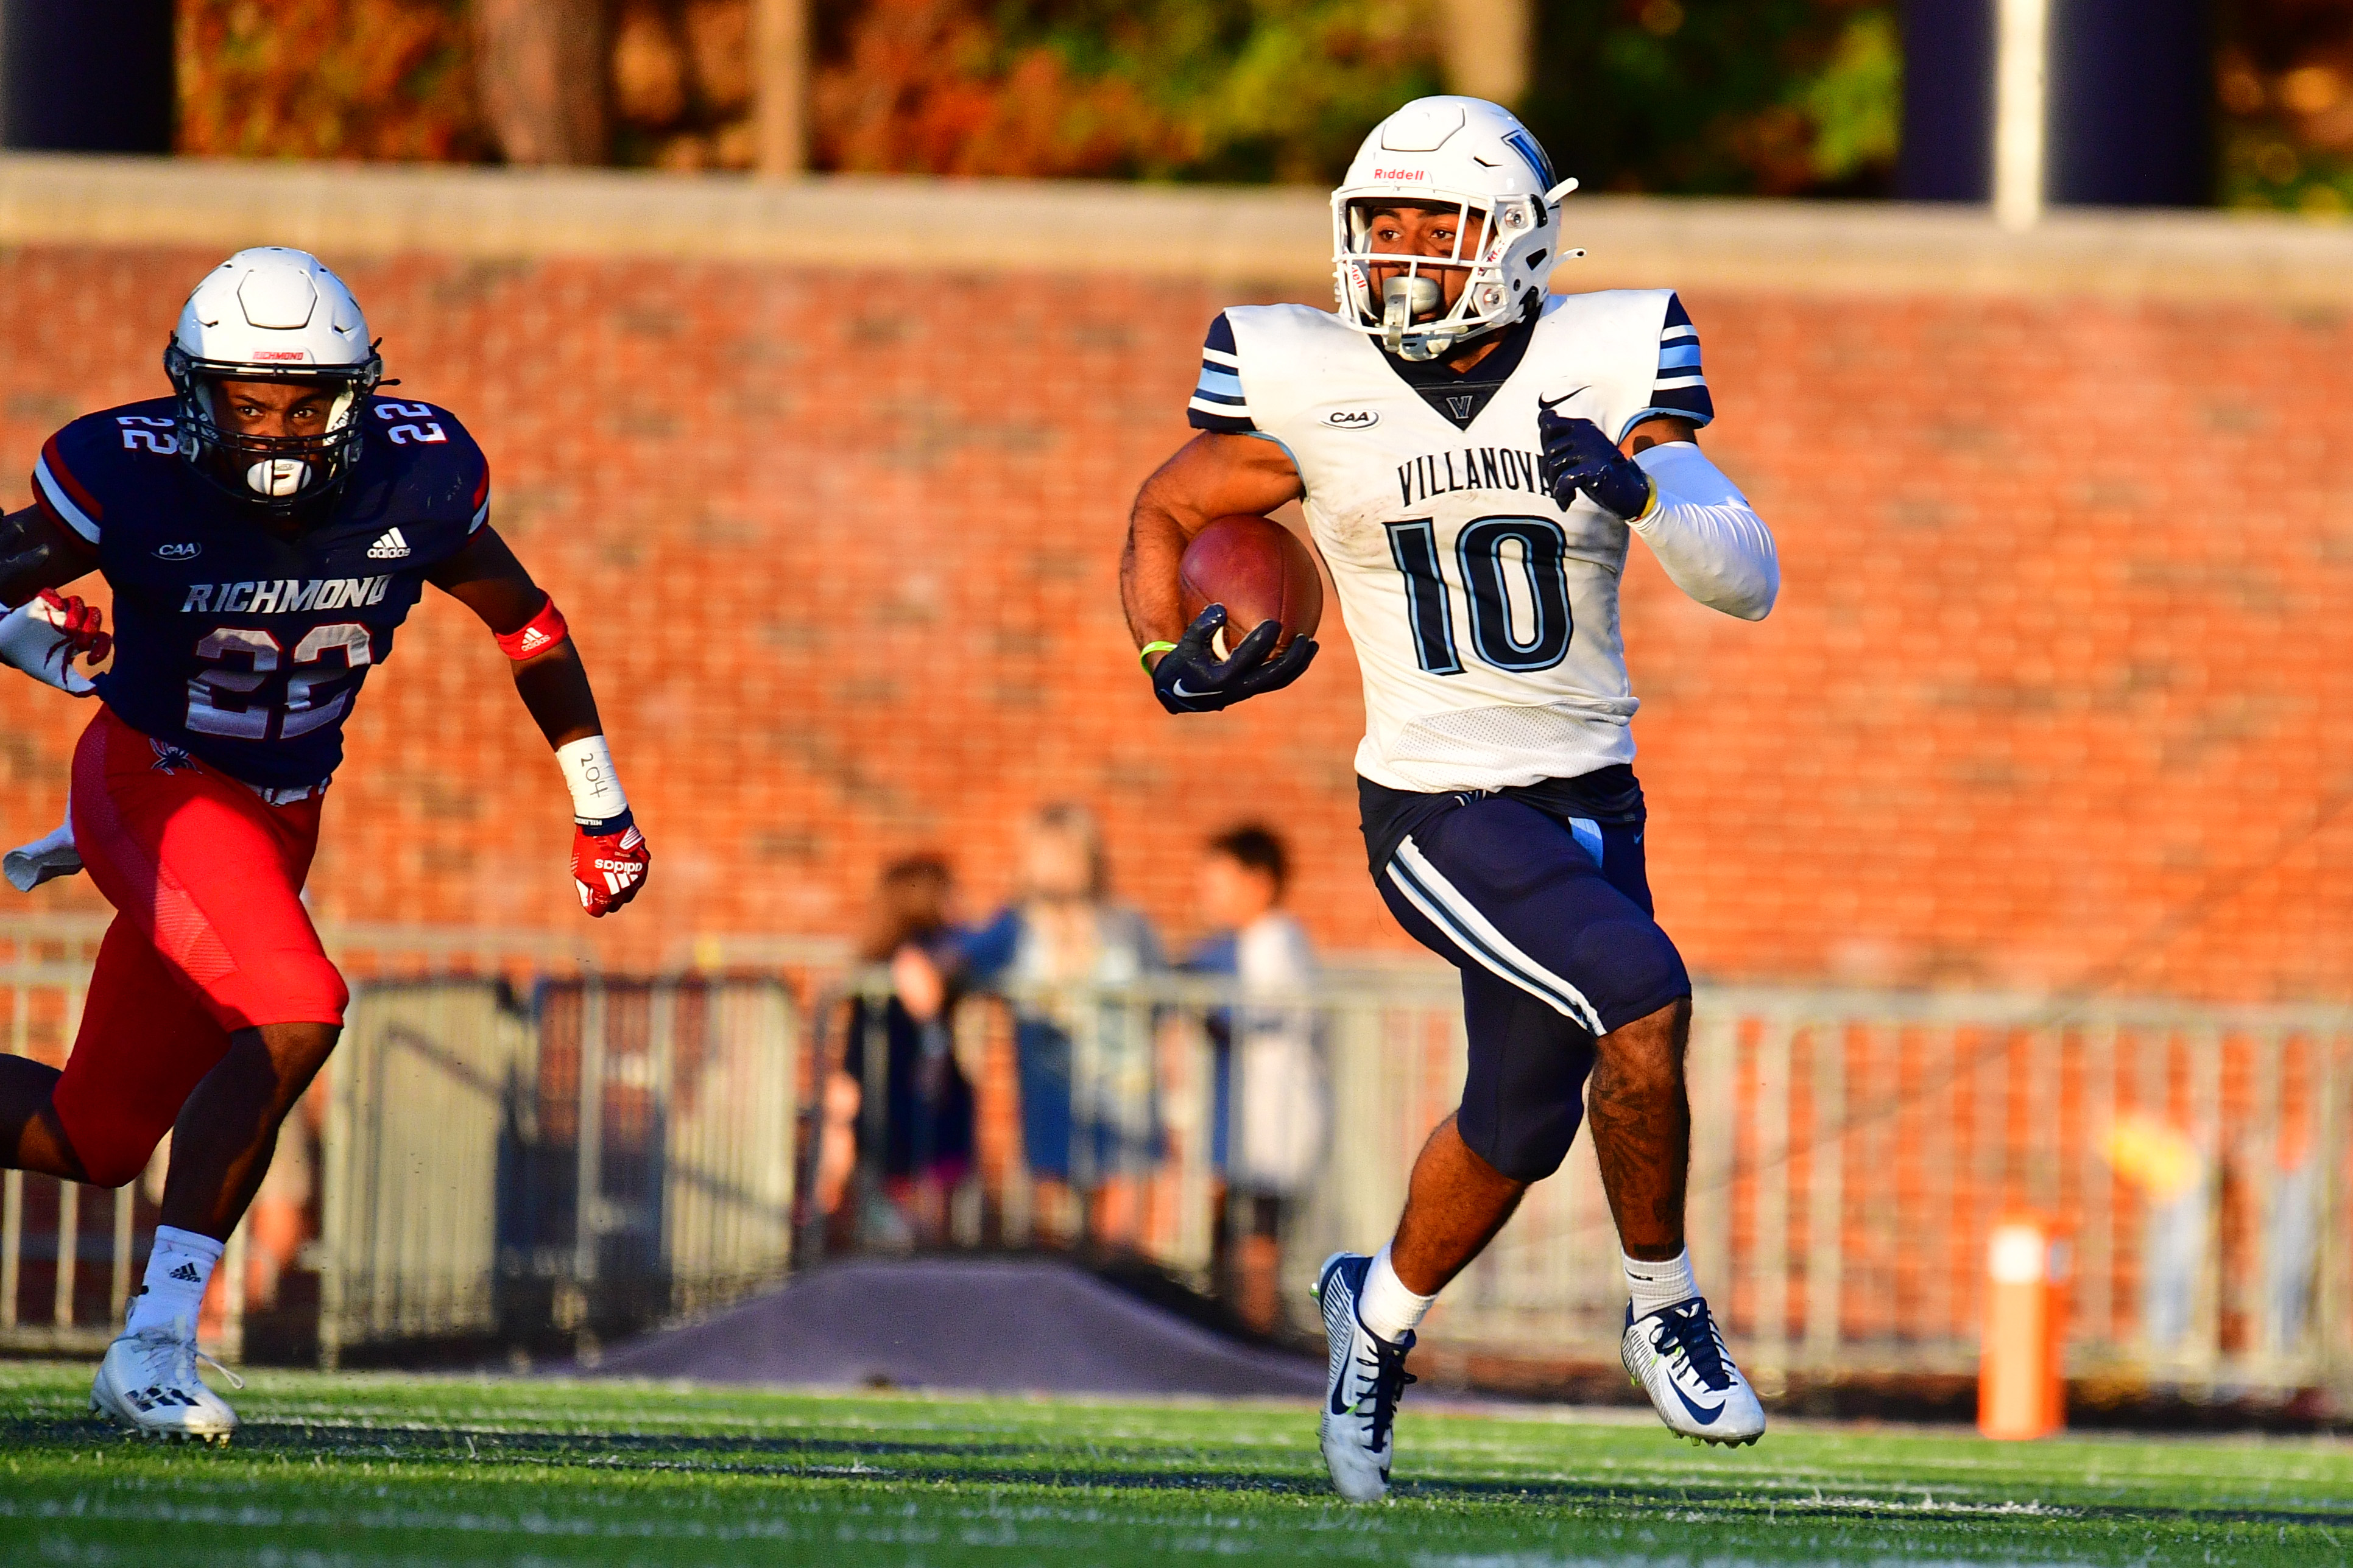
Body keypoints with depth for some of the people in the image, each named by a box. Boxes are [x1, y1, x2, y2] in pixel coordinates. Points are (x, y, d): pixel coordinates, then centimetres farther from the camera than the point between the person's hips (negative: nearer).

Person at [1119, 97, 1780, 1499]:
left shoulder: (1602, 368, -7)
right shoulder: (1314, 388, -8)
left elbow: (1750, 581, -13)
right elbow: (1167, 513, 8)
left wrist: (1635, 489, -31)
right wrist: (1171, 657, -10)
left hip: (1588, 804, 3)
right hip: (1440, 813, -3)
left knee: (1520, 1128, 14)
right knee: (1641, 1003, -24)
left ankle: (1383, 1310, 44)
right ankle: (1666, 1315, -4)